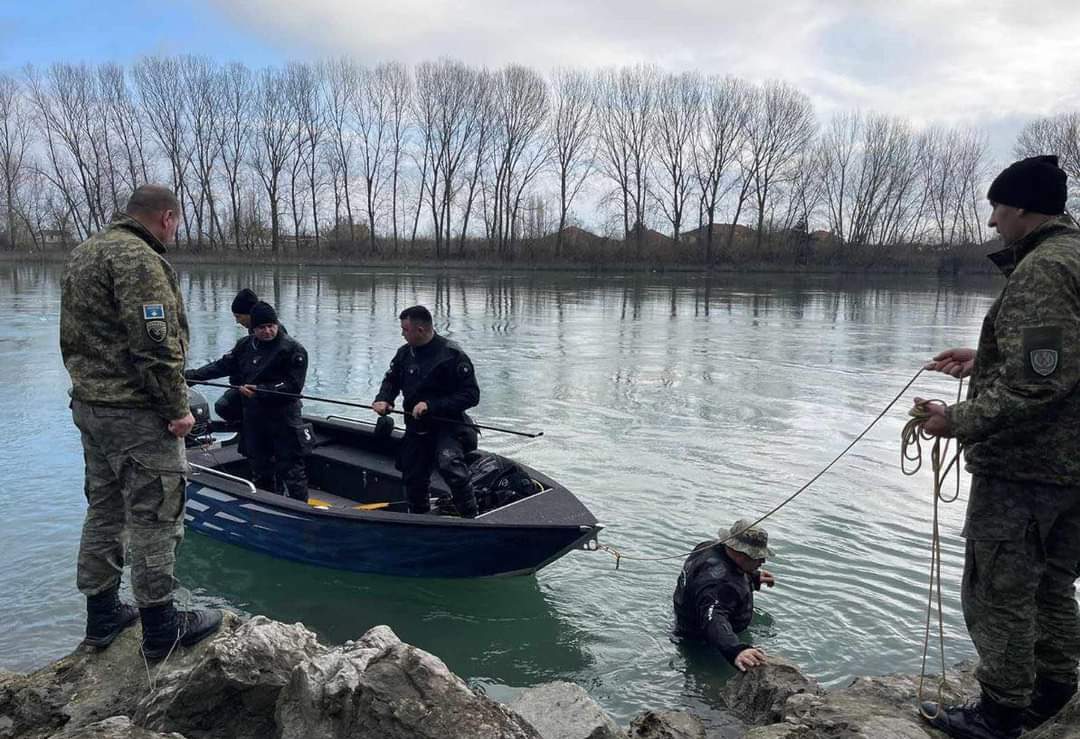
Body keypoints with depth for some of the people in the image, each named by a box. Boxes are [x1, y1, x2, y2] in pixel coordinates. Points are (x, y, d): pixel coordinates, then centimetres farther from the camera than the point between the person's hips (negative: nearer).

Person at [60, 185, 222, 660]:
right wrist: (177, 408, -17)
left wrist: (89, 388, 22)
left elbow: (71, 338, 21)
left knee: (104, 510, 18)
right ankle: (160, 629, 7)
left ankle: (102, 616, 29)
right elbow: (154, 344, -23)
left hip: (88, 405, 10)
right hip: (137, 415, -10)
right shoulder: (138, 259, -16)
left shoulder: (83, 254, 17)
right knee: (154, 516, -2)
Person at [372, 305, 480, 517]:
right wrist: (383, 399, -5)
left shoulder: (452, 355, -15)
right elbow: (392, 380, 19)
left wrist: (431, 405, -24)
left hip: (447, 425, -6)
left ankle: (471, 519, -25)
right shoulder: (405, 353, 4)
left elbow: (471, 395, -18)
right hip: (416, 428, 7)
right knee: (413, 480, 14)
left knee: (449, 464, -32)